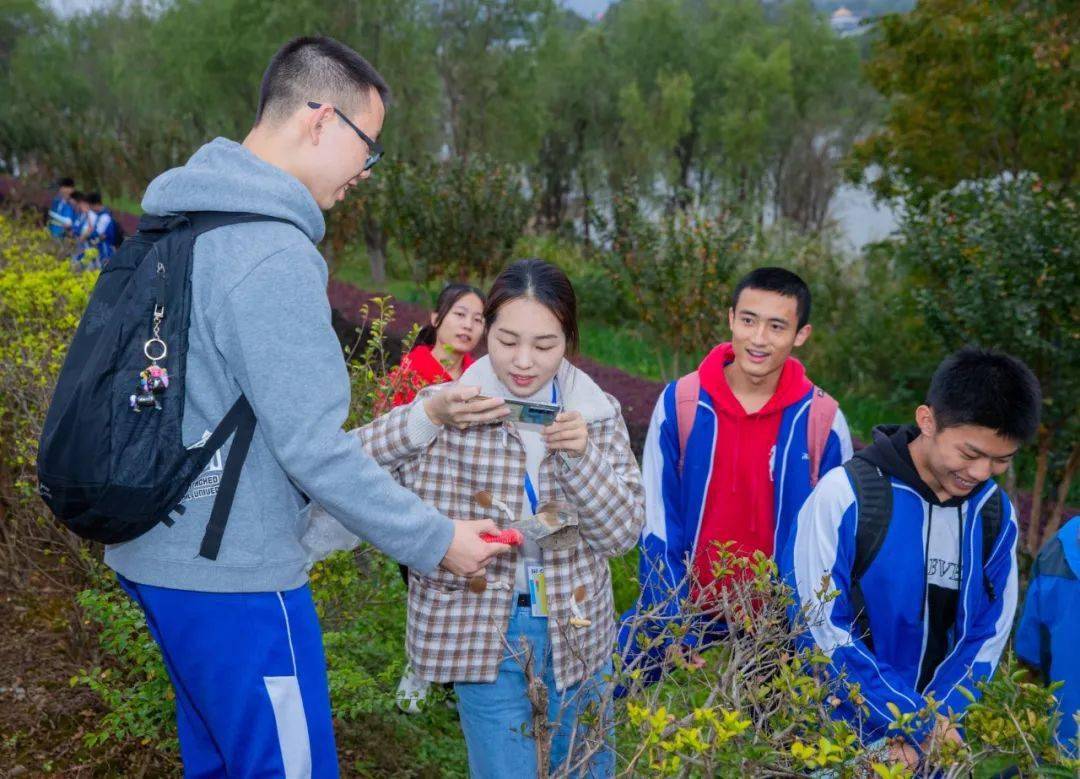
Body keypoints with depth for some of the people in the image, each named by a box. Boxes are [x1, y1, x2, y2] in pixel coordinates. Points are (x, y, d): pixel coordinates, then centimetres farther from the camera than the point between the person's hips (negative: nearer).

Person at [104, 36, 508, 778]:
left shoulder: (180, 218, 8)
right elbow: (314, 448, -23)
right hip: (235, 577, -9)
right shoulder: (273, 255, -22)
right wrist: (436, 541, -13)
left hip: (158, 552, 10)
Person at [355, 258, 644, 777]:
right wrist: (427, 416, -26)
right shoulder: (451, 409, -9)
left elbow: (624, 532, -5)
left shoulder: (597, 413, -2)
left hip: (575, 630, 3)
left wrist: (580, 457, -20)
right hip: (482, 632, -3)